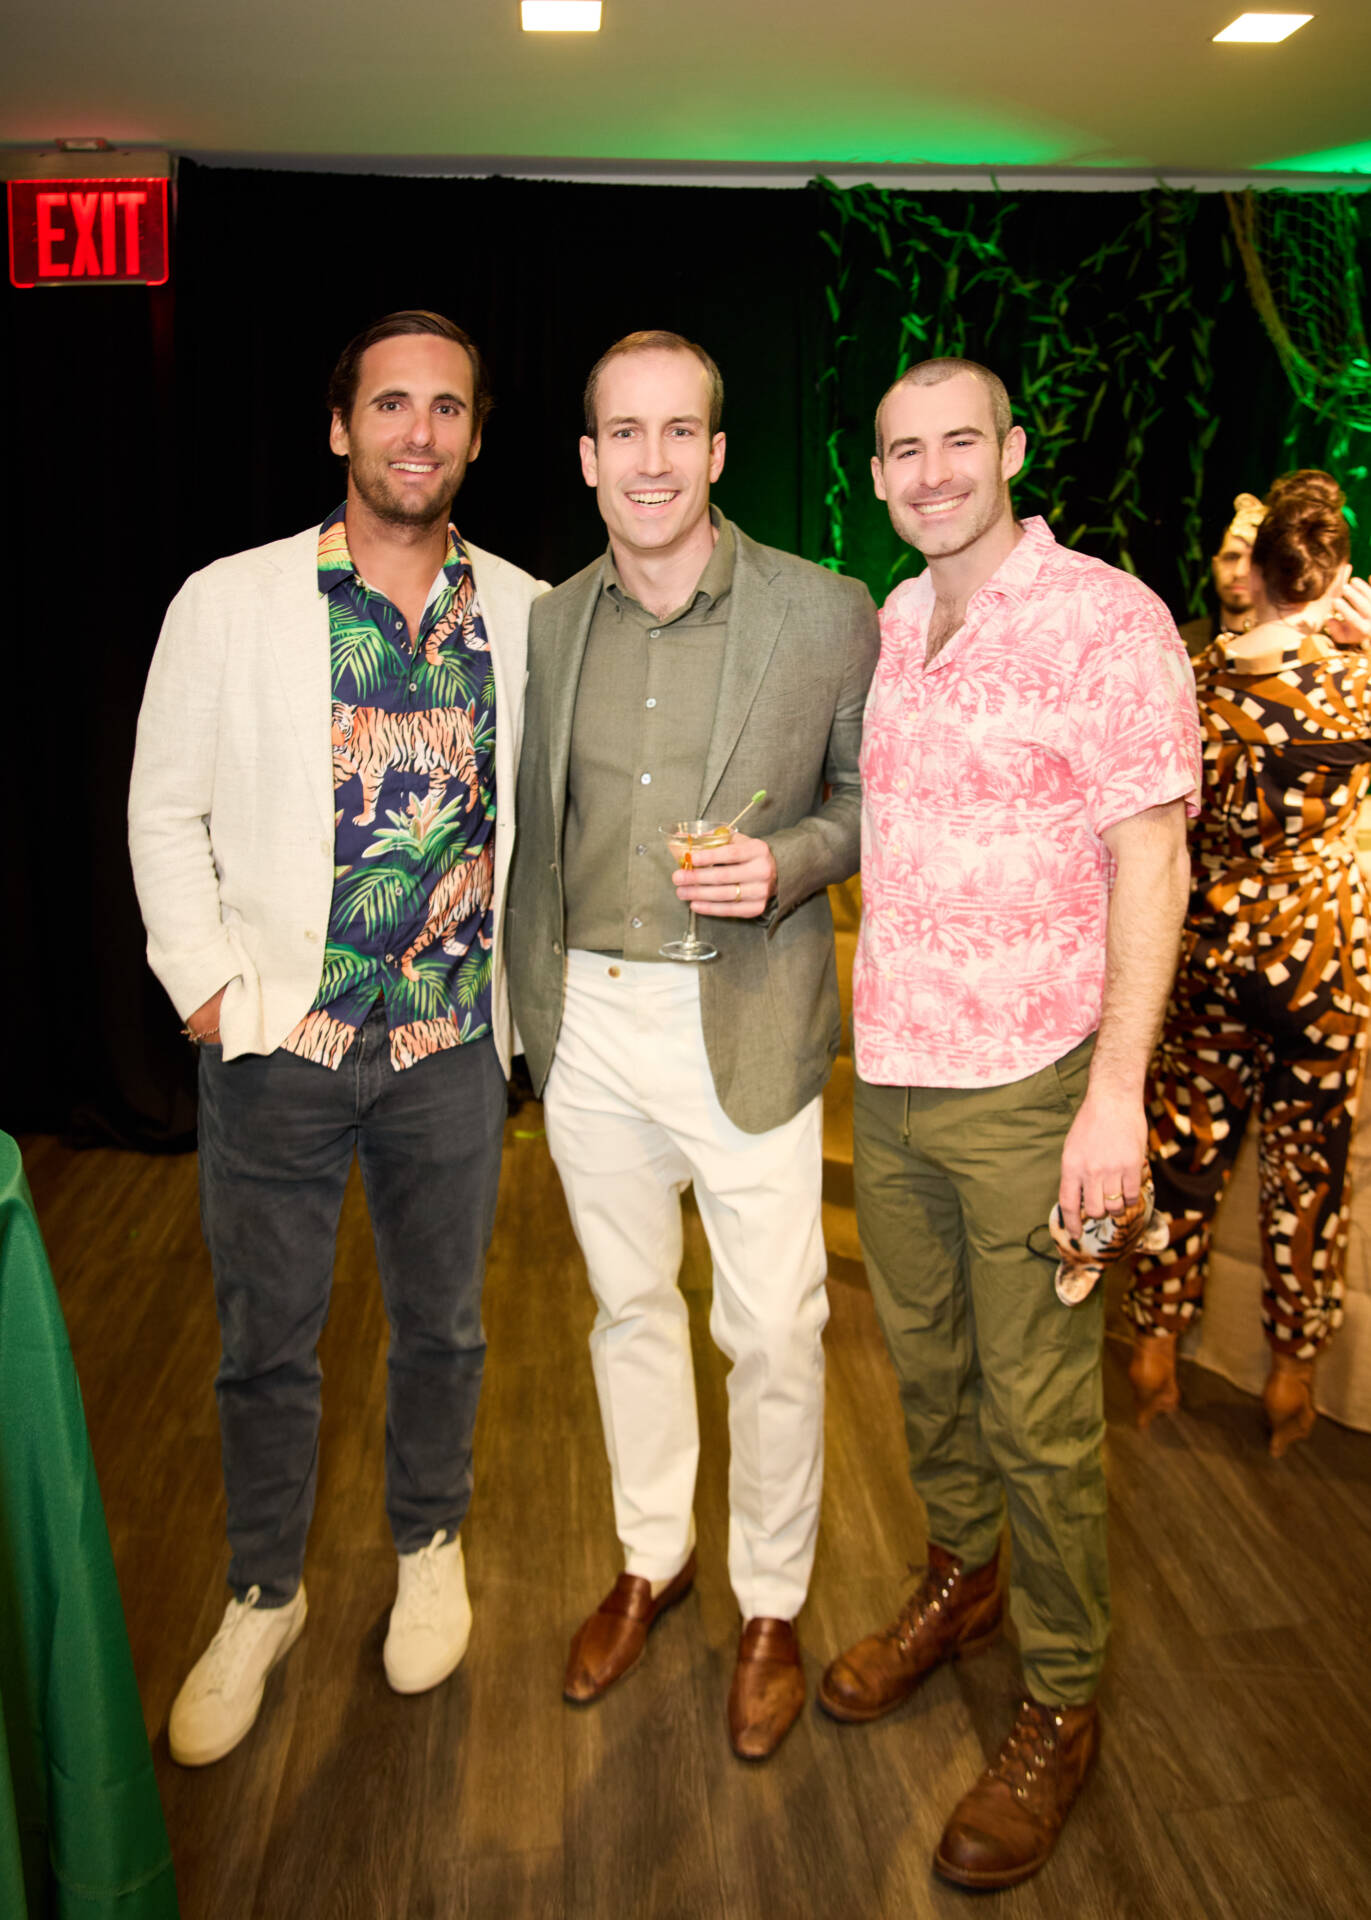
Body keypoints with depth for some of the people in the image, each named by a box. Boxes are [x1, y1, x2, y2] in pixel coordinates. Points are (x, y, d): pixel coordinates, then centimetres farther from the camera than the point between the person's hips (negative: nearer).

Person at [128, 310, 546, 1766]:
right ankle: (262, 1599, 35)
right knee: (266, 1341, 12)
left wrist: (519, 977, 3)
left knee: (442, 1322, 17)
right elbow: (165, 812, 0)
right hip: (275, 1044, -1)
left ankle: (429, 1548, 42)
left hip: (451, 1044, 2)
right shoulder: (227, 603, -3)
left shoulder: (526, 613, 2)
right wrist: (208, 990, -6)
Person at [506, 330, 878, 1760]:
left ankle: (771, 1604, 31)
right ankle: (650, 1559, 41)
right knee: (628, 1308, 18)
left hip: (745, 1031, -3)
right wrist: (531, 999, 11)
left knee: (773, 1333, 7)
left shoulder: (826, 614, -7)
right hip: (587, 1024, 4)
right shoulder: (548, 624, 5)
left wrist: (788, 863, -17)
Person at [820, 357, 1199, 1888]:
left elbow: (1151, 861, -13)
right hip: (886, 1075, 6)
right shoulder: (883, 629, 9)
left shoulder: (1106, 621, -10)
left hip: (1024, 1089, -6)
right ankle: (958, 1581, 43)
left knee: (1037, 1415, 4)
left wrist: (1116, 1090, -18)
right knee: (923, 1359, 20)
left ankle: (1059, 1707, 24)